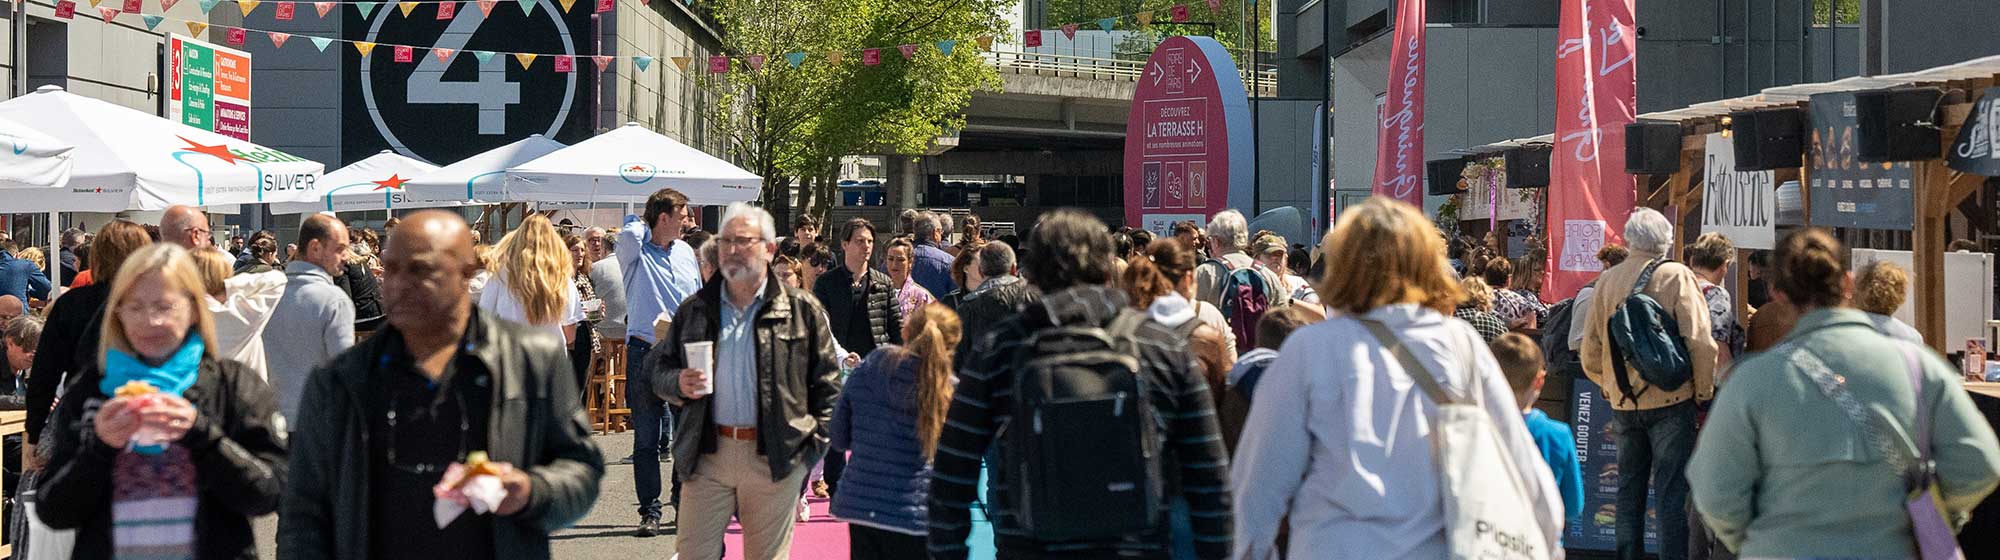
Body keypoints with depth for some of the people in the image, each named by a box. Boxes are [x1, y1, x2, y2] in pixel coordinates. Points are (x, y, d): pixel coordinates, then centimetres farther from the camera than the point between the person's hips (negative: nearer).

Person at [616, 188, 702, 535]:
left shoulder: (686, 252, 13)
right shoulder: (635, 252, -3)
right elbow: (630, 232, -28)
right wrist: (642, 224, -4)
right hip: (645, 354, -4)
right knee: (646, 439, 0)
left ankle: (684, 504, 18)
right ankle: (650, 511, 5)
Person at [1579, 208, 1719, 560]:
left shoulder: (1607, 281, 3)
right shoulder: (1677, 276, -9)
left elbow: (1590, 350, 6)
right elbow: (1700, 342, -13)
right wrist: (1704, 393, -2)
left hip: (1623, 401, 4)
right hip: (1671, 399, -4)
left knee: (1629, 487, 15)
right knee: (1671, 489, -1)